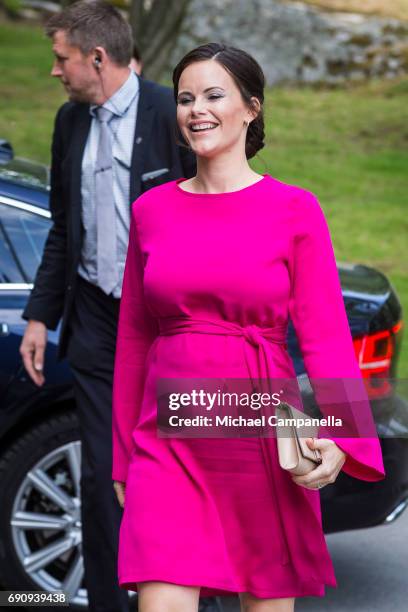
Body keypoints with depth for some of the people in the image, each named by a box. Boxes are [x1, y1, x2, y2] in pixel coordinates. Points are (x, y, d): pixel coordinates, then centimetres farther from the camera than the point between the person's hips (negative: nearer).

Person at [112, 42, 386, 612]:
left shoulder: (295, 210, -1)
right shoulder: (151, 210, 6)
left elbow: (325, 336, -6)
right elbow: (133, 340, 11)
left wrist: (339, 439, -22)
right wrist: (123, 457, 13)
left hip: (263, 435, -1)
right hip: (169, 440, 1)